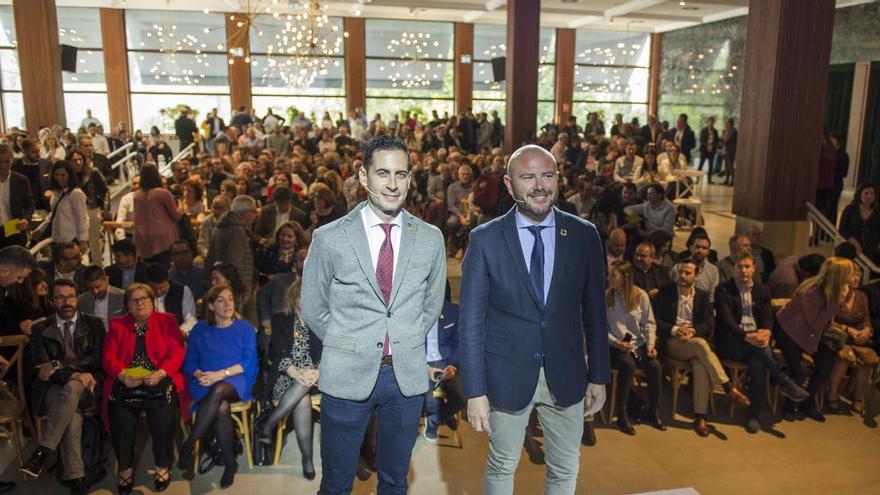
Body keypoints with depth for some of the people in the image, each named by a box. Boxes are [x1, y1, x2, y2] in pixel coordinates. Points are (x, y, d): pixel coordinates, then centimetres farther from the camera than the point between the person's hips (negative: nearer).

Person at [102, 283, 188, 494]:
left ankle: (163, 466, -3)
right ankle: (125, 468, -1)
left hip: (160, 381, -2)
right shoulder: (117, 324, 18)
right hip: (125, 383, 2)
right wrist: (123, 375, -13)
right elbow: (109, 357, 7)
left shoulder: (166, 321, 12)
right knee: (121, 421, -23)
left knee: (163, 418, -25)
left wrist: (160, 373, -16)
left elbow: (176, 353, 2)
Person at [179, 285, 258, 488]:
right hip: (206, 383, 1)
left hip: (236, 382, -1)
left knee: (219, 390, -37)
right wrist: (201, 375, -10)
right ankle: (229, 463, -18)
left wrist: (221, 374, -12)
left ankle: (188, 446, -25)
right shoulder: (200, 329, 16)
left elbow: (249, 362, 1)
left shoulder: (245, 328, 10)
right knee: (221, 408, -33)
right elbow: (190, 362, 13)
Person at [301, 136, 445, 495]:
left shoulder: (430, 239, 0)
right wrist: (346, 347, 1)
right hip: (347, 375, -1)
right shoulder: (329, 238, -7)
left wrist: (406, 344, 5)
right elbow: (313, 309, 2)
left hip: (407, 375, 2)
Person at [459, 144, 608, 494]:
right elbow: (471, 321, -9)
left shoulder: (584, 235, -4)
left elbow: (594, 310, 4)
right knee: (502, 467, 17)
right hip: (507, 375, -2)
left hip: (566, 376, 2)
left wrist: (599, 375, 5)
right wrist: (474, 390, -10)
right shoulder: (485, 239, -10)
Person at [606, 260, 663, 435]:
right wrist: (615, 342, -16)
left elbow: (649, 323, 6)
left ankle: (653, 411, -1)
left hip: (638, 344, 3)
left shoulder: (641, 296, 1)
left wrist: (650, 344, -8)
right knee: (628, 365, -32)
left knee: (655, 365, -24)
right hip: (615, 346, -2)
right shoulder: (605, 297, -3)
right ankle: (622, 414, -18)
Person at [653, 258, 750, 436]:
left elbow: (709, 324, 4)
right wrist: (674, 330, -18)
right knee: (701, 344, -35)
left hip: (696, 340, 2)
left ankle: (700, 416, -27)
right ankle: (729, 388, -31)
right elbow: (655, 320, -1)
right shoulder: (665, 293, 4)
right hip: (671, 342, -2)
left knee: (701, 366, -32)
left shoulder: (702, 296, 12)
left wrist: (692, 331, -16)